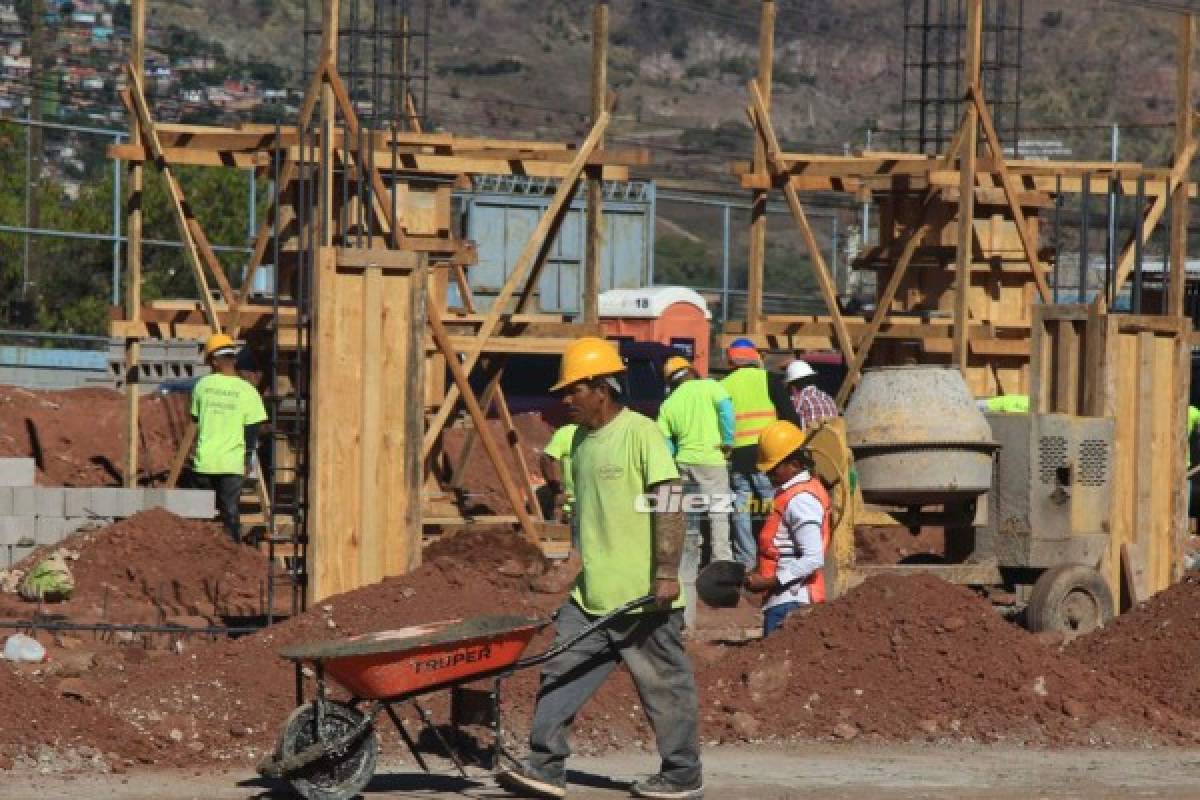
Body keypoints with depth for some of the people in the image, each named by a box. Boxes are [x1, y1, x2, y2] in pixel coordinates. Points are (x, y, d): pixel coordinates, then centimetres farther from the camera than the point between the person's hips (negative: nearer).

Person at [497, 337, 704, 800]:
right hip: (591, 595, 8)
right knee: (560, 674, 2)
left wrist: (666, 574, -21)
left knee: (664, 684, 3)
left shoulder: (640, 433, -12)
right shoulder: (582, 439, 13)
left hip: (642, 595, -8)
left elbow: (668, 505, -16)